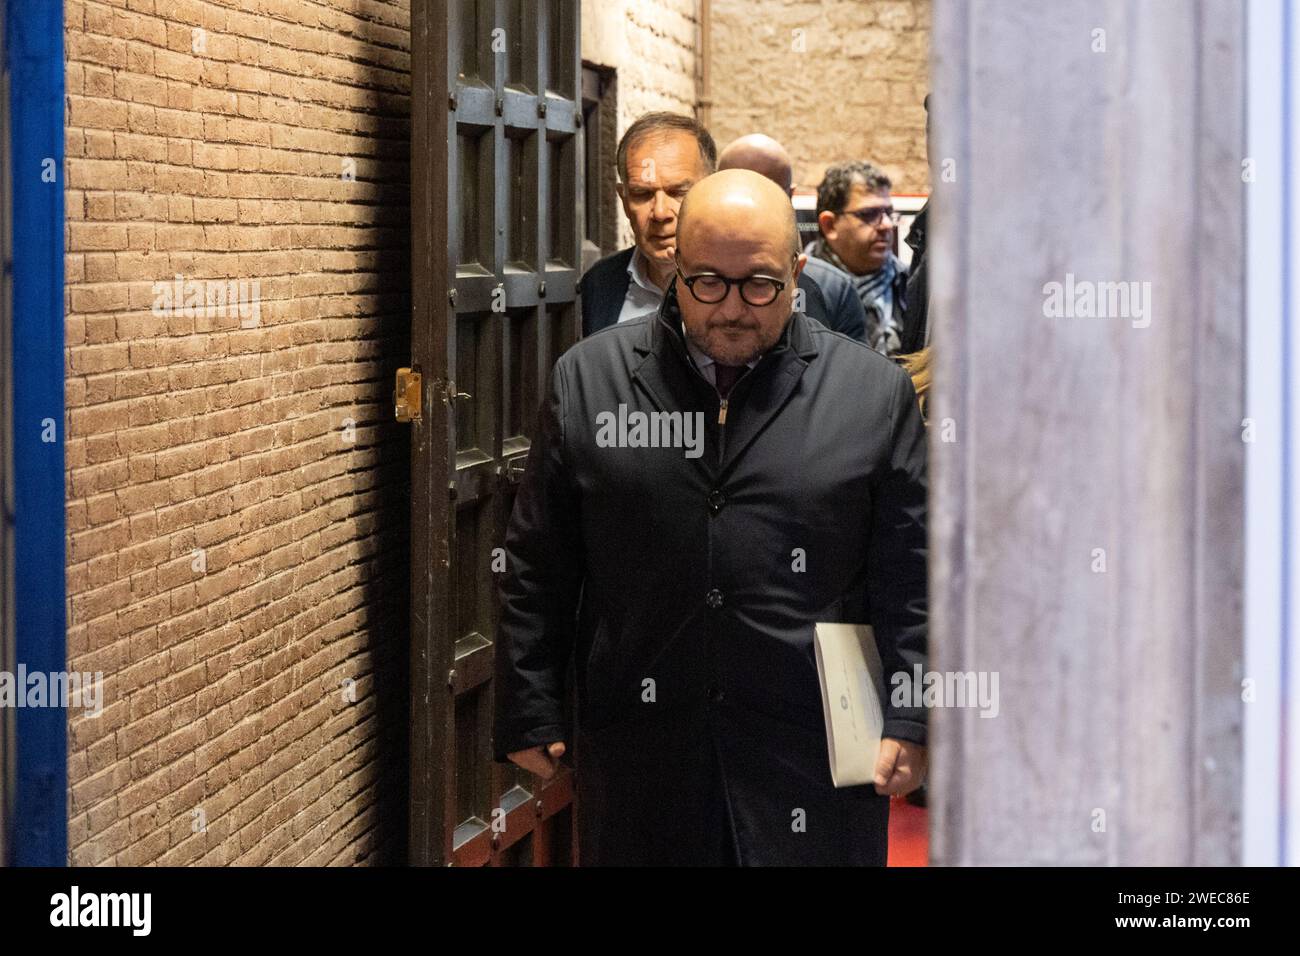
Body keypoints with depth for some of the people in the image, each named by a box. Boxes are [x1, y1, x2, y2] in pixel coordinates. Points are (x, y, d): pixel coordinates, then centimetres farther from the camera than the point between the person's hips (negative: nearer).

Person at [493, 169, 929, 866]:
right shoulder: (588, 379, 5)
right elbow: (537, 568, 7)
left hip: (814, 768, -1)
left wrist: (910, 723, -3)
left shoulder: (874, 391, 3)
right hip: (640, 762, 1)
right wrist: (531, 716, 5)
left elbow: (911, 578, 3)